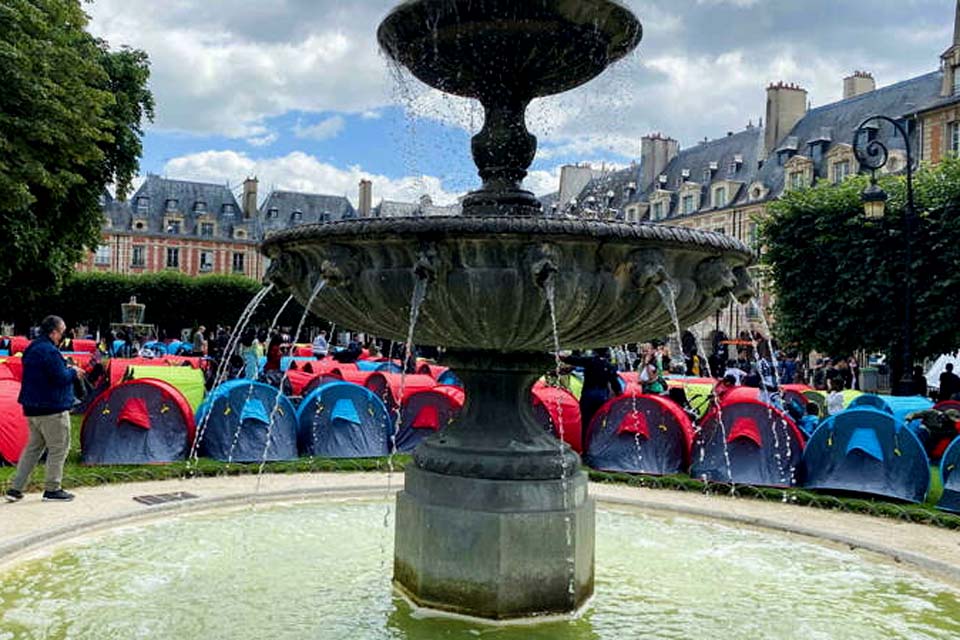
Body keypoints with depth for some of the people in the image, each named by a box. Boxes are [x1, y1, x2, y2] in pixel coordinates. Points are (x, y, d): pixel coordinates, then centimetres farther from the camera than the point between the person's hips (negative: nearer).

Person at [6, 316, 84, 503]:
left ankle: (15, 489, 16)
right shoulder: (50, 351, -19)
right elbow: (61, 378, -22)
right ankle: (52, 490, 5)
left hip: (32, 408, 10)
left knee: (33, 447, 17)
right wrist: (73, 371, -3)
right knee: (58, 448, 0)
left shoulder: (32, 349, 13)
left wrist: (66, 369, 12)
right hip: (52, 409, -10)